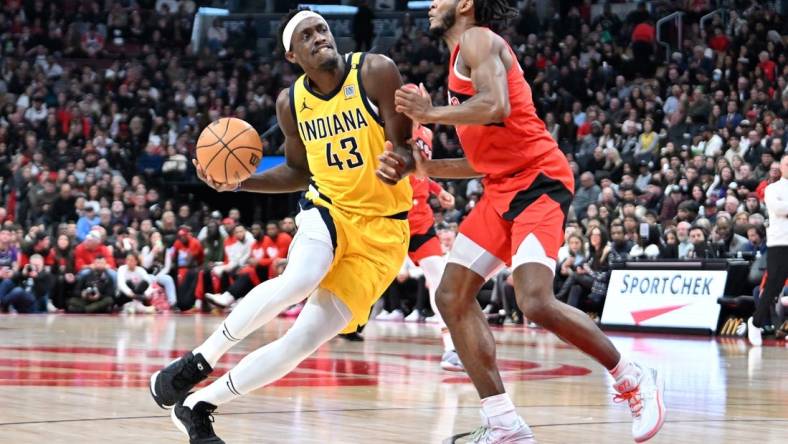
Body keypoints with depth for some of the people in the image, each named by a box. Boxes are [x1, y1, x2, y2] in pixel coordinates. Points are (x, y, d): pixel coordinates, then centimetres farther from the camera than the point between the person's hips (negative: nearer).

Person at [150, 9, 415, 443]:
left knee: (304, 341, -9)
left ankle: (198, 406, 6)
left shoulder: (374, 72, -11)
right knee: (297, 282, -34)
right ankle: (197, 362, -18)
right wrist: (241, 182, 0)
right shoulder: (291, 102, 0)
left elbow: (403, 147, -11)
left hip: (381, 230, -1)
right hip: (328, 209, 1)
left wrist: (400, 160, -35)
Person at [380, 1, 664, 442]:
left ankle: (633, 380, -3)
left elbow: (496, 107, -25)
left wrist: (429, 113, -15)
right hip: (503, 188, 10)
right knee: (453, 297, 2)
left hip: (538, 181, -10)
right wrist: (422, 166, 13)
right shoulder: (462, 59, 23)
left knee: (537, 302, -23)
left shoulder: (478, 39, -6)